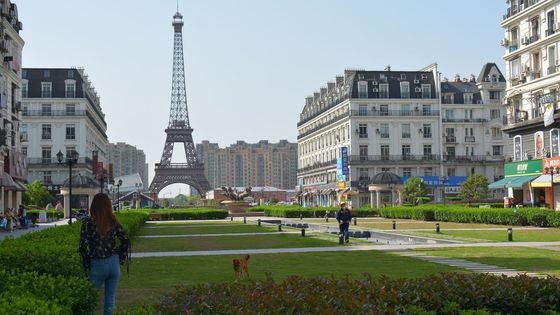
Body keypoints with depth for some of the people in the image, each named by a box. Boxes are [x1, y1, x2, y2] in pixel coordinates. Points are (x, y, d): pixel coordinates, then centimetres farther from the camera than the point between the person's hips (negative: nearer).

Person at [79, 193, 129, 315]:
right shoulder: (113, 222, 0)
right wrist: (121, 260, 11)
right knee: (110, 298, 10)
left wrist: (86, 265, -2)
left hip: (97, 265, -3)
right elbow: (125, 241, 4)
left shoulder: (88, 223, -11)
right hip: (114, 264, 3)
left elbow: (83, 247, -14)